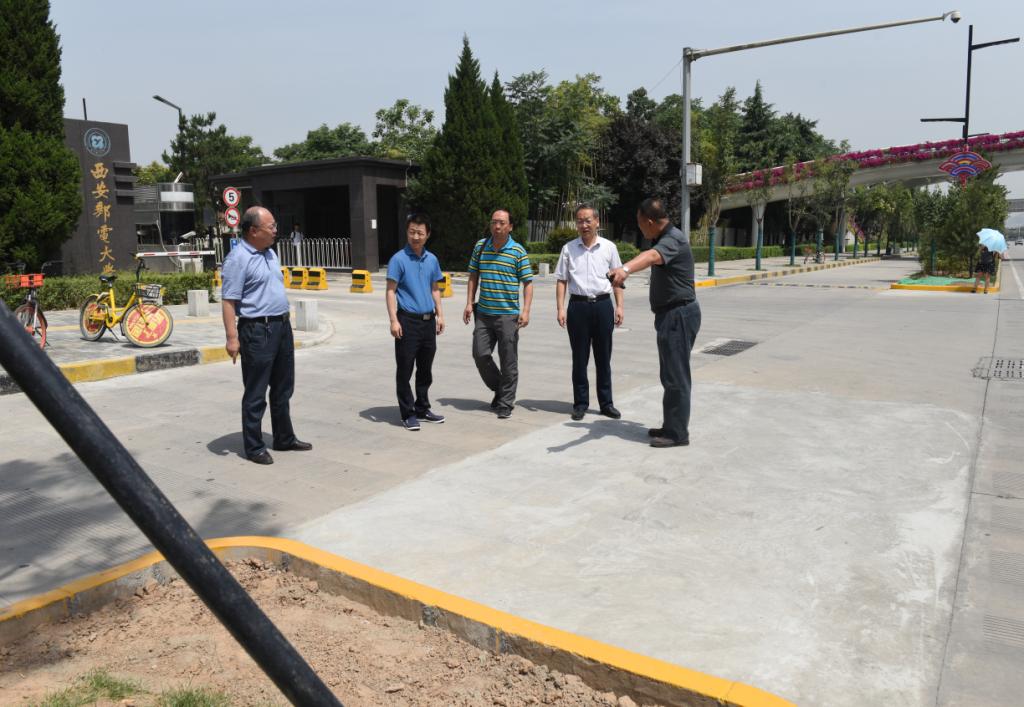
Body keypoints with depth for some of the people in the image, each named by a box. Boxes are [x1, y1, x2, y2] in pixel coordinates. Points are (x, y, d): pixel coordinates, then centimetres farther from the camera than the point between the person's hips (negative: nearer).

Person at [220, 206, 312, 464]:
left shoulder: (270, 253, 13)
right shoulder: (238, 258, -14)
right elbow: (228, 301, -17)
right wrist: (232, 337, -22)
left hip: (282, 326, 9)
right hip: (257, 330, -9)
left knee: (283, 388, 17)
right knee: (256, 394, 1)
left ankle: (285, 438, 29)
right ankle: (254, 447, 12)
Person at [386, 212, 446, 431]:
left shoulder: (432, 259, 10)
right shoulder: (399, 259, -7)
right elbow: (391, 291, -9)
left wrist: (440, 315, 14)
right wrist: (394, 320, -16)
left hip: (428, 320, 6)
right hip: (408, 321, -6)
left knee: (425, 369, 14)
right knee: (405, 370, 1)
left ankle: (422, 409, 26)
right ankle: (407, 414, 10)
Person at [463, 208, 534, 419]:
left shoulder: (518, 251, -3)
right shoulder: (480, 246, 8)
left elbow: (528, 282, -2)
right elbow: (474, 276, 15)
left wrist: (526, 310, -13)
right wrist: (469, 303, 7)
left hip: (508, 314, -3)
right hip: (483, 313, 4)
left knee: (508, 361, 1)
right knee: (480, 354, 3)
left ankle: (506, 403, 13)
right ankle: (499, 389, 26)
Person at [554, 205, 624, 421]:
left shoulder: (609, 247, 5)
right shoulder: (568, 249, 4)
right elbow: (561, 280, 4)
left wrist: (619, 306, 2)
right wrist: (560, 308, -4)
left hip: (603, 305, 1)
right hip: (578, 305, 0)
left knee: (603, 357, 8)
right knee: (579, 358, 5)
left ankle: (606, 403, 17)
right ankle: (580, 403, 15)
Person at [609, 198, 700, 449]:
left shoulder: (673, 239, -20)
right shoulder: (663, 239, 13)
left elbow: (652, 256, -42)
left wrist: (625, 269, -61)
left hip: (679, 314, -11)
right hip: (670, 314, 11)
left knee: (675, 375, -5)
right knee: (671, 375, 16)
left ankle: (677, 432, 2)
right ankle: (671, 426, 25)